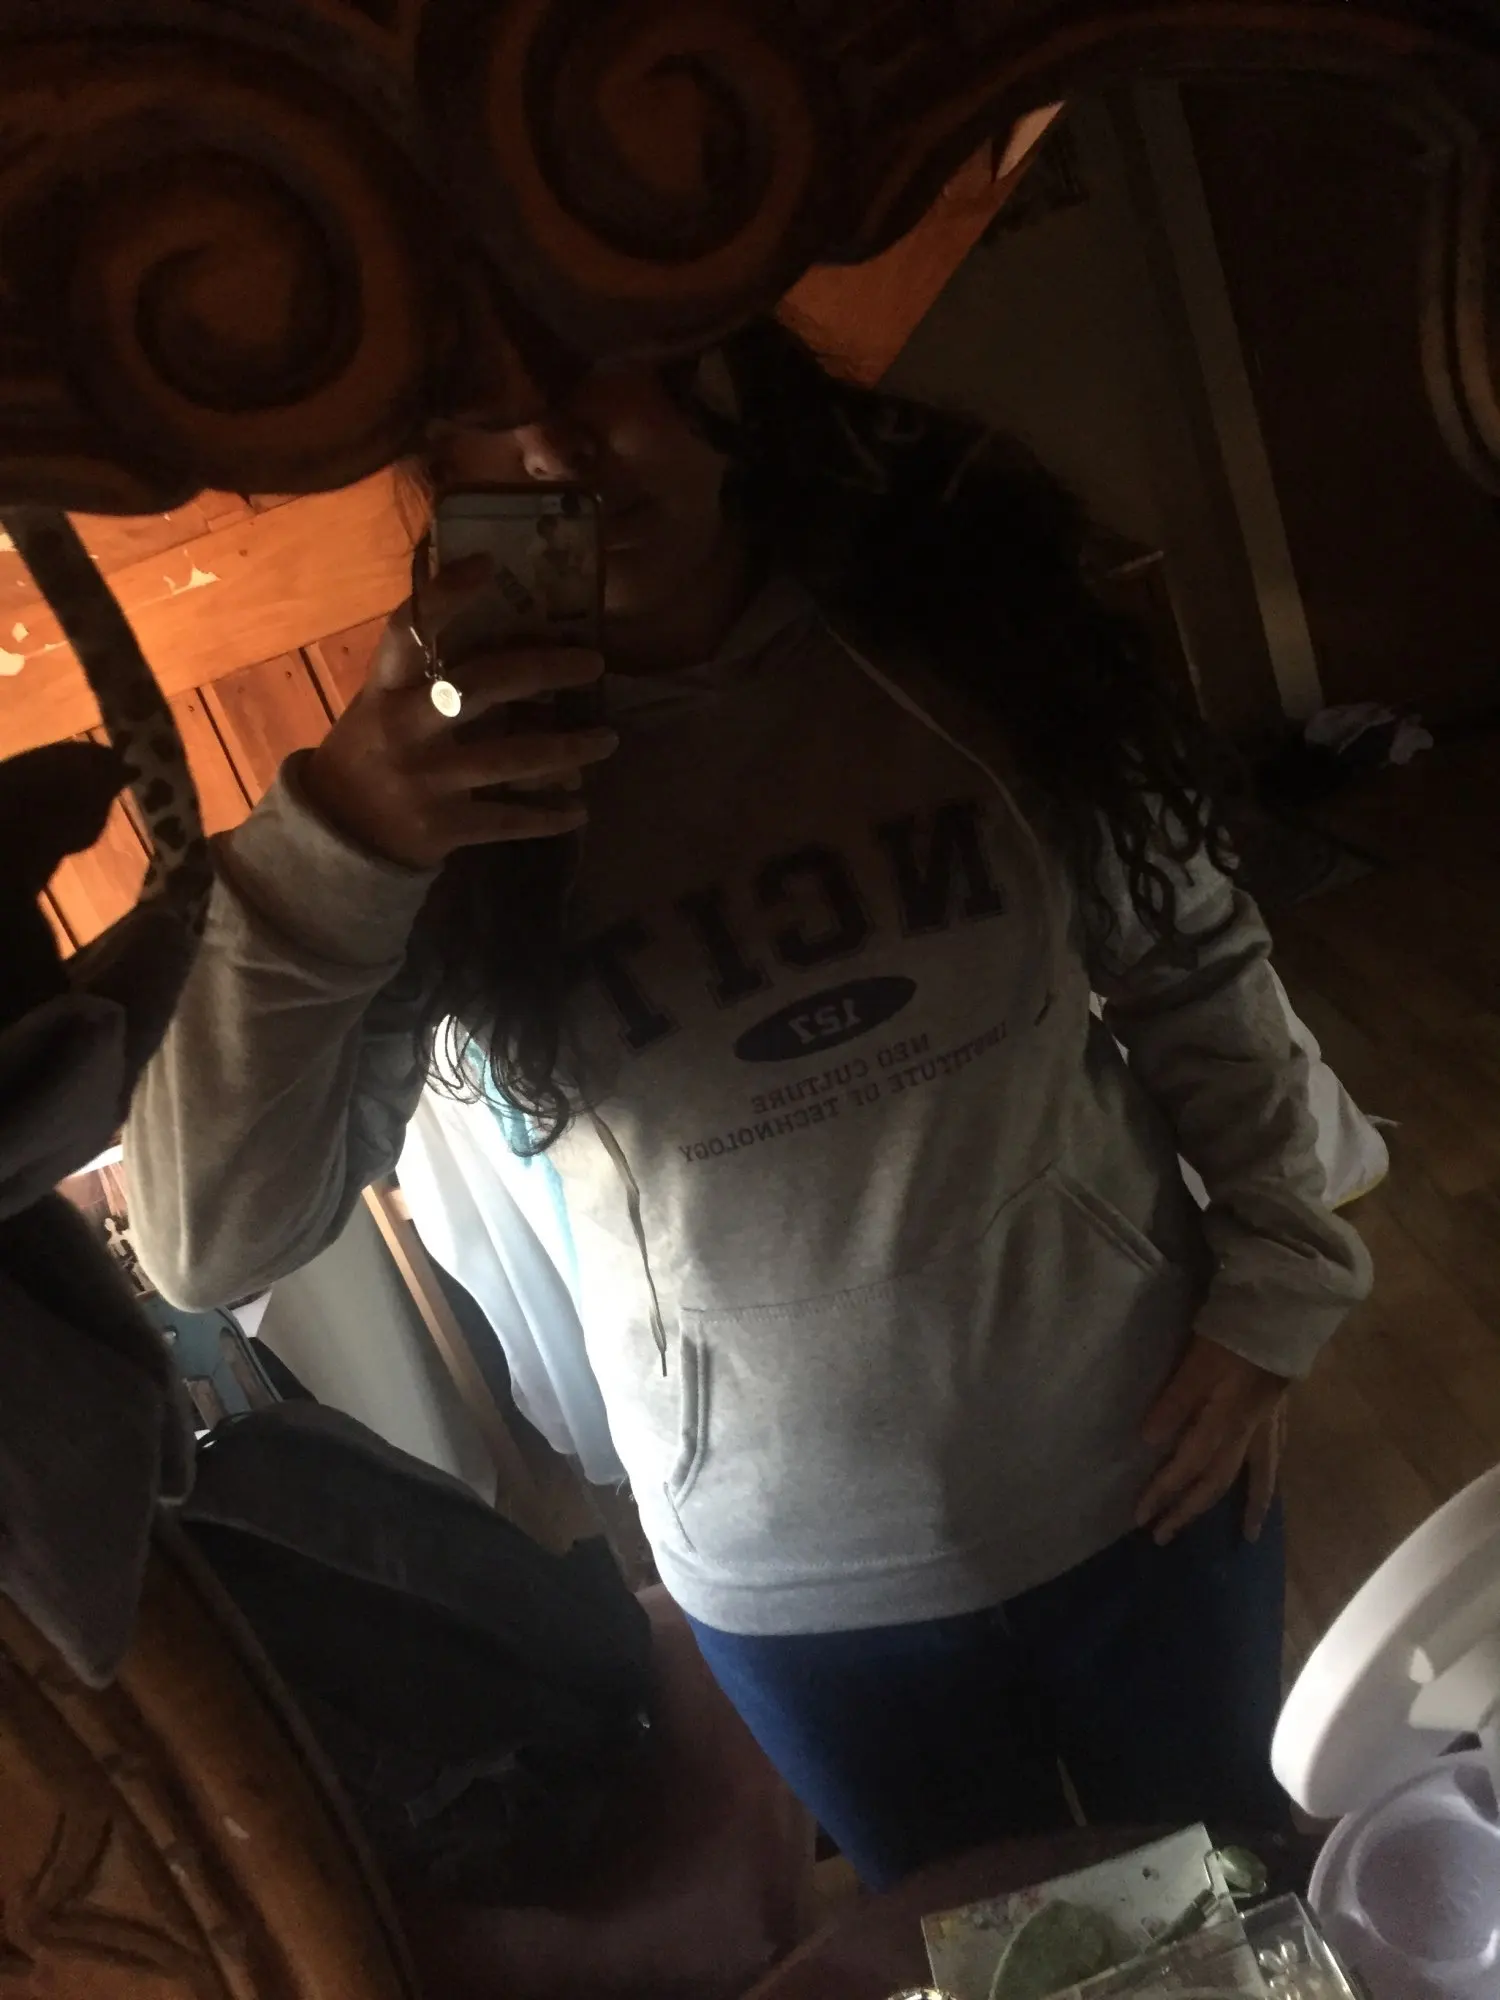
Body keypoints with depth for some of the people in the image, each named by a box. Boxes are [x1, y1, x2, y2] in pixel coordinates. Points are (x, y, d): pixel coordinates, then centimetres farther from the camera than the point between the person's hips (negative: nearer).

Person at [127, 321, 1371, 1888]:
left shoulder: (961, 622, -12)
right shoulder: (447, 802, -15)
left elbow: (1195, 960, 0)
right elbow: (214, 1242, -21)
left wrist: (1276, 1278, -3)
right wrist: (324, 849, -34)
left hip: (1136, 1465, 1)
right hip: (793, 1581, 0)